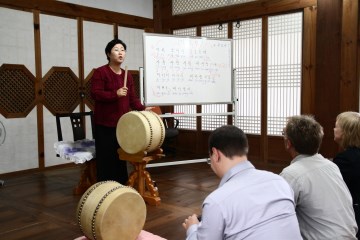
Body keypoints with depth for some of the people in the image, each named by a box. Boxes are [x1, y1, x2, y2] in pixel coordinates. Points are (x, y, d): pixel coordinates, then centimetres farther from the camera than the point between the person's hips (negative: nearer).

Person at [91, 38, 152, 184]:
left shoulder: (128, 76, 14)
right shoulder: (100, 72, -5)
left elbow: (132, 98, 15)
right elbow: (95, 94, -15)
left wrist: (142, 108, 0)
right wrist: (116, 94, -26)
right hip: (105, 125, -6)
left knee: (122, 159, 11)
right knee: (106, 160, -2)